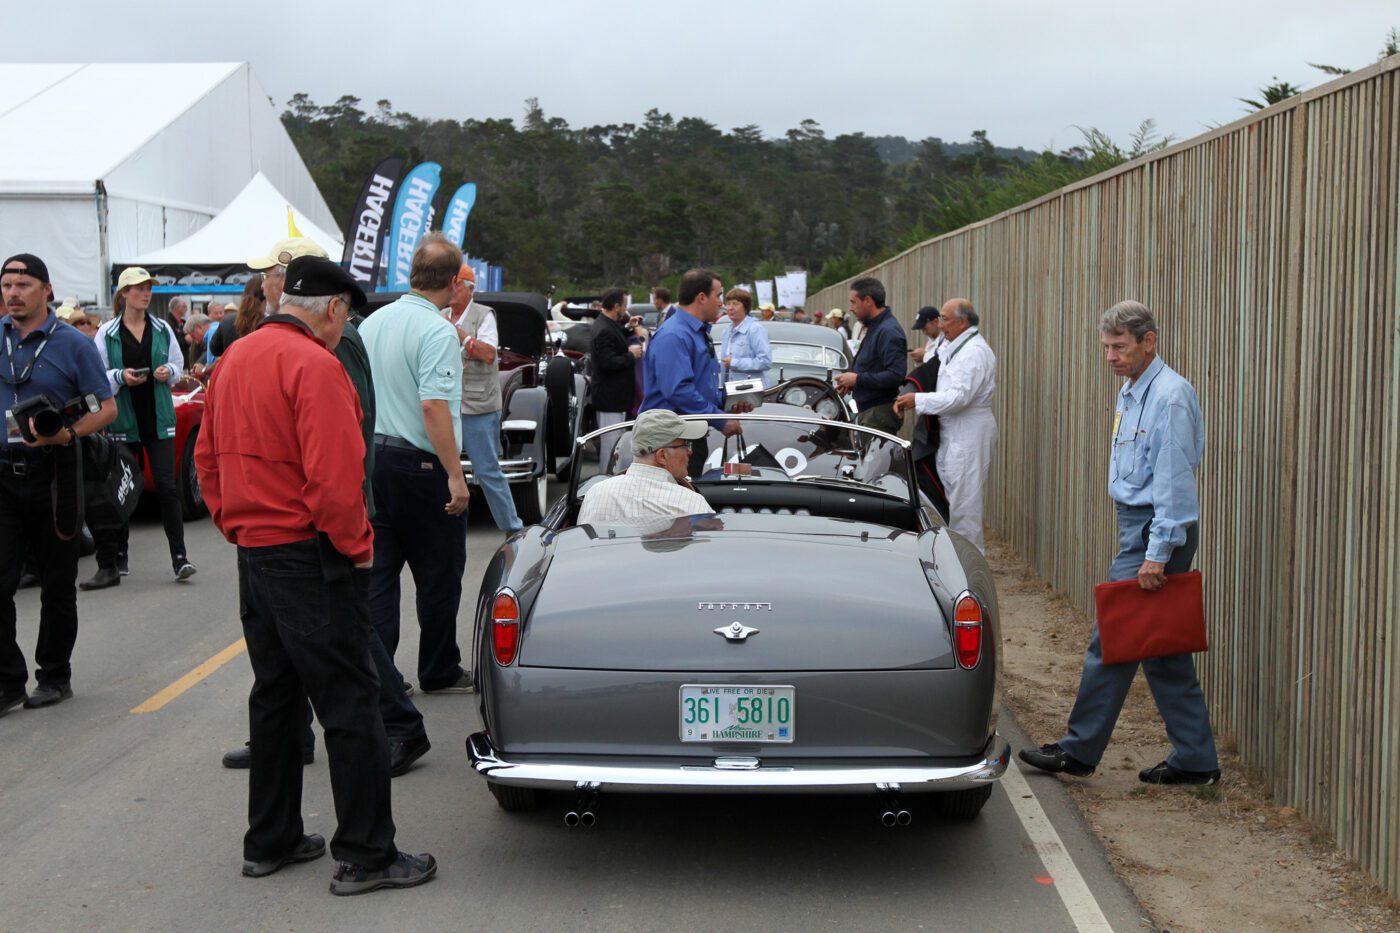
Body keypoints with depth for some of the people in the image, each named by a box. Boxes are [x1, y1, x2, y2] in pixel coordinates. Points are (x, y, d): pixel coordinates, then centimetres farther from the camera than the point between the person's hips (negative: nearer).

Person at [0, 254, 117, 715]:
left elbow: (108, 408, -3)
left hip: (51, 475, -2)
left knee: (57, 586, 8)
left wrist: (68, 433, -20)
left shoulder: (73, 344, -3)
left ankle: (54, 676, 22)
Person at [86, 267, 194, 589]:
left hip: (158, 419, 1)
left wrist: (168, 372, -6)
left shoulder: (162, 329, 6)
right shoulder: (107, 333, -1)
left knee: (167, 486, -5)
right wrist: (120, 377, -17)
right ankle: (117, 559, 18)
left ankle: (179, 557, -4)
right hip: (123, 420, -1)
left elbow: (178, 365, 15)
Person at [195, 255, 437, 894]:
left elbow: (208, 456, 17)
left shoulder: (235, 358, 11)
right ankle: (365, 856, 1)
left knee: (276, 696, 17)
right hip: (309, 555, -9)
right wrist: (357, 545, -11)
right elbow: (333, 474, -23)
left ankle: (270, 841, 24)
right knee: (349, 704, -3)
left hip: (253, 553, 9)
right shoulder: (314, 365, -17)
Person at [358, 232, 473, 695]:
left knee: (378, 571, 9)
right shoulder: (438, 330, -16)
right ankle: (439, 672, 18)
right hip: (420, 465, -7)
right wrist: (455, 475, -23)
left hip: (371, 457, 7)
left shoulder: (372, 322, 9)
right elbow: (433, 405, -24)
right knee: (439, 575, 8)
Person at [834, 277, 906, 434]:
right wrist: (851, 383, 10)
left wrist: (857, 379, -18)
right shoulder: (874, 328, 17)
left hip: (880, 414, -10)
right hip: (868, 411, 10)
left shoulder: (888, 331, -16)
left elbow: (896, 375, -25)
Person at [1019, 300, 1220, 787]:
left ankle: (1079, 750, 7)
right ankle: (1195, 759, 16)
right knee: (1163, 649, 11)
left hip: (1157, 530, -10)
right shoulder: (1130, 393, 15)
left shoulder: (1169, 395, -16)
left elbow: (1174, 481, -20)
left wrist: (1157, 554, -22)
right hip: (1139, 527, 10)